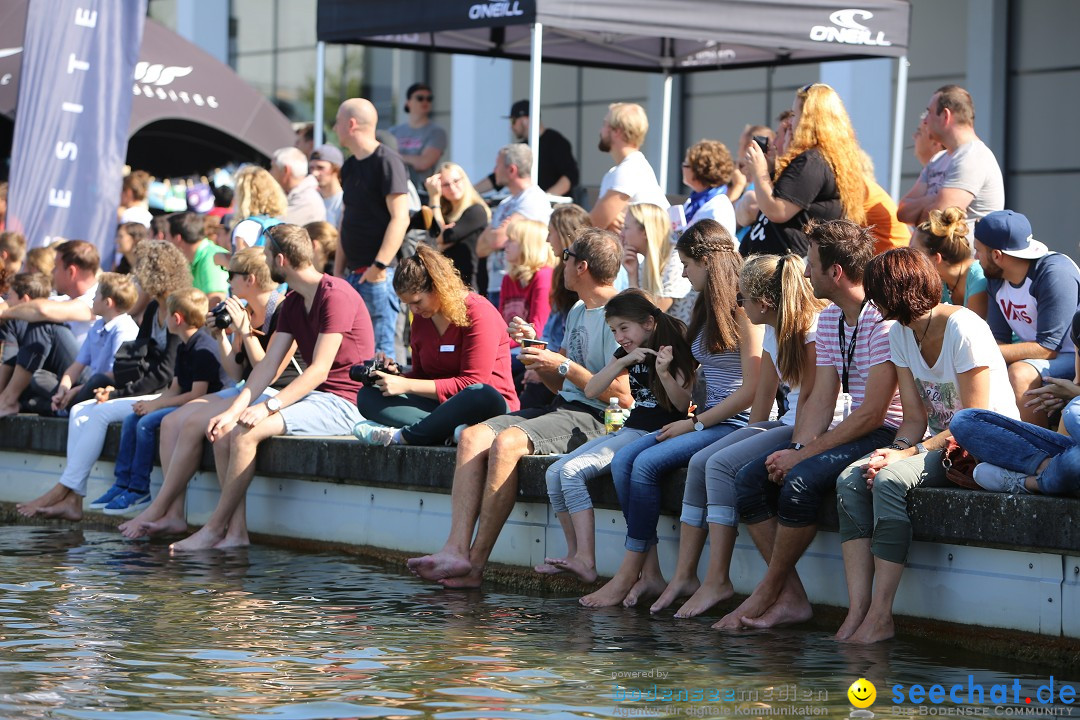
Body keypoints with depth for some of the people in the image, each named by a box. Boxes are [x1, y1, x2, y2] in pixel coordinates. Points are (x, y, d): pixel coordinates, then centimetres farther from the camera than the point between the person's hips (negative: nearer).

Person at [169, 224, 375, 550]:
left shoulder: (335, 295, -15)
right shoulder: (292, 303, 15)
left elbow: (319, 369, -21)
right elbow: (269, 364, 6)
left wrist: (268, 407, -26)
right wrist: (233, 411, -7)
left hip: (341, 402, -9)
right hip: (311, 397, 9)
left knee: (245, 433, -24)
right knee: (224, 432, -5)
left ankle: (213, 529, -14)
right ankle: (236, 531, -11)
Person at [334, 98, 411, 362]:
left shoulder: (387, 161, -10)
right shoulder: (350, 166, 17)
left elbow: (400, 219, -17)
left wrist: (379, 266, -22)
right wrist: (338, 270, 16)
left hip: (378, 276, -9)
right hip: (353, 275, 9)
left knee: (380, 353, -9)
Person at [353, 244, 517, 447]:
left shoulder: (479, 313, -10)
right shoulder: (421, 318, 13)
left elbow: (472, 384, -16)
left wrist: (407, 385, -19)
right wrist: (395, 376, -6)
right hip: (439, 405, 6)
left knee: (484, 396, -43)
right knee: (368, 395, -14)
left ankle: (399, 436, -36)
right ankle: (450, 431, -37)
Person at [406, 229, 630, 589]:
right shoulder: (578, 311, 21)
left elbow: (625, 396, -18)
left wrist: (564, 365, -13)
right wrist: (535, 348, 9)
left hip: (591, 419, -9)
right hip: (560, 408, 9)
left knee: (506, 442, -31)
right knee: (473, 436, -12)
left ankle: (476, 562, -27)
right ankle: (456, 550, -26)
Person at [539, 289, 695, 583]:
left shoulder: (675, 350, -7)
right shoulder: (628, 353, 15)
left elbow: (682, 404, -14)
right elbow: (591, 391, 5)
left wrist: (664, 373, -29)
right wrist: (624, 361, -7)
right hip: (629, 430, 9)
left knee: (572, 471, -24)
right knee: (554, 473, -4)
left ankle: (586, 562, -28)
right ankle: (574, 555, -1)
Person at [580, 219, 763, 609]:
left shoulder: (743, 311, -10)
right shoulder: (706, 309, 20)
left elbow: (751, 390, -16)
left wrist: (695, 424, -13)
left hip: (737, 424, -9)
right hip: (707, 421, 9)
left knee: (648, 463, -25)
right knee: (623, 459, -13)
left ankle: (628, 574, -18)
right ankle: (650, 572, -20)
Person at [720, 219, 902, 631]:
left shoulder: (883, 322, -18)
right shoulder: (828, 320, 12)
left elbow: (871, 414, -21)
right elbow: (821, 400, 9)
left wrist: (804, 456, -19)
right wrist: (797, 448, -11)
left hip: (886, 435, -9)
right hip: (849, 433, 9)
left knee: (801, 481, -30)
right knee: (750, 480, -7)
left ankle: (767, 592, -11)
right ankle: (791, 598, -11)